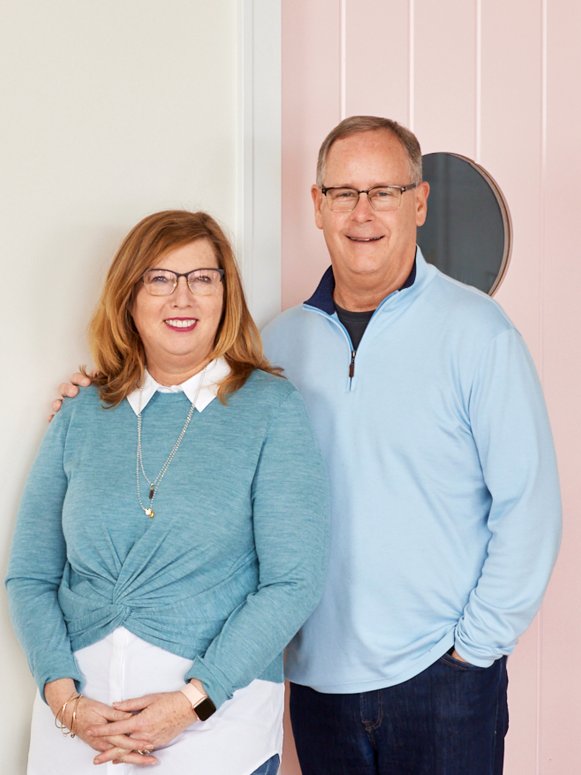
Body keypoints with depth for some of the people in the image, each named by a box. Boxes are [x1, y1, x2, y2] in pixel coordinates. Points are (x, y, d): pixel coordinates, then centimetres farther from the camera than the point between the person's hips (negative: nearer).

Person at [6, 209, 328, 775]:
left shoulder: (270, 409, -5)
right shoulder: (81, 418, 4)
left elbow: (293, 582, -9)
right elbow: (30, 576, 4)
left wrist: (192, 701, -15)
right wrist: (66, 700, -10)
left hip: (218, 723, -2)